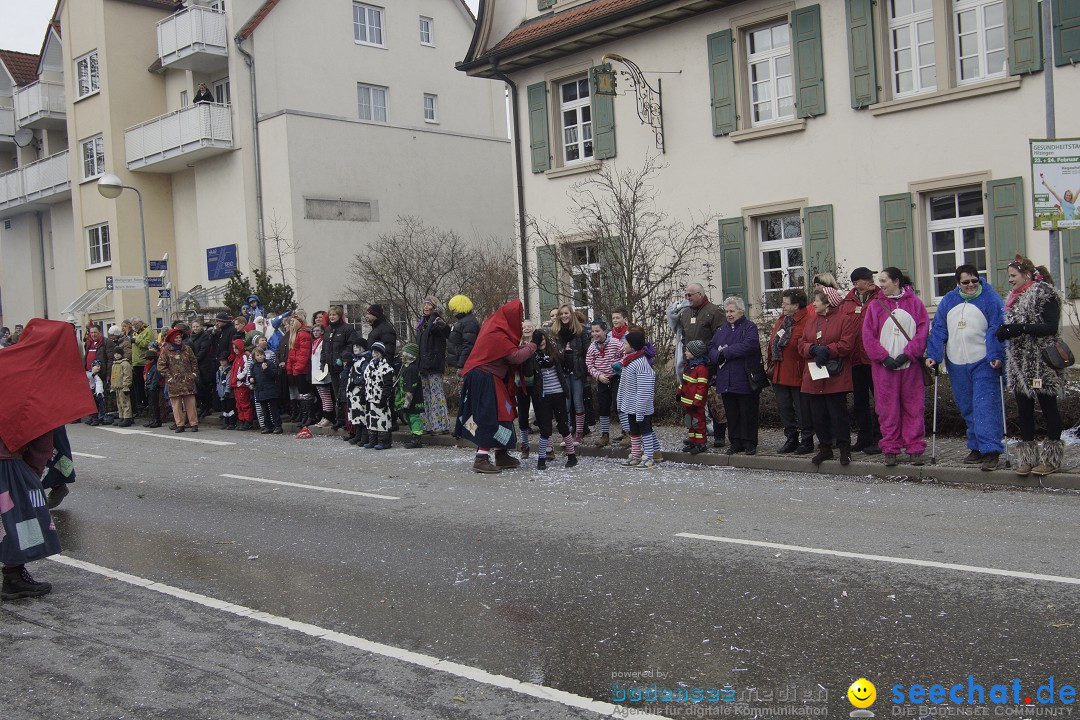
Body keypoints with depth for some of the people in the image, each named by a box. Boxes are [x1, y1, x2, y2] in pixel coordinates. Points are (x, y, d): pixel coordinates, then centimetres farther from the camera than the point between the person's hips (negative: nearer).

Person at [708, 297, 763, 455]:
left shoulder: (749, 327, -3)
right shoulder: (721, 330, 17)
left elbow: (749, 346, -20)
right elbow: (711, 348, 11)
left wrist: (725, 353, -15)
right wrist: (718, 356, -13)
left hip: (745, 380, -6)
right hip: (726, 381, 6)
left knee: (748, 413, 0)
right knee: (731, 413, 10)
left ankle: (750, 443, 8)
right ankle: (736, 442, 19)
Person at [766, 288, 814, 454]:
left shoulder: (808, 321, -14)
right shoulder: (782, 319, 13)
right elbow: (772, 343, 18)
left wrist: (806, 372, -20)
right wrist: (770, 365, 15)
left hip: (798, 375, -8)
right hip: (779, 374, 8)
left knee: (803, 409, 2)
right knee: (783, 408, 13)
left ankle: (807, 441, 13)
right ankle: (791, 439, 25)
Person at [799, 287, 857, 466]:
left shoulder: (845, 319, -3)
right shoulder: (810, 322, 17)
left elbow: (846, 345, -12)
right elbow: (801, 345, 10)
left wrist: (826, 351, -17)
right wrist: (814, 349, -9)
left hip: (836, 377, -6)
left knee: (838, 413, -4)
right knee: (818, 414, 8)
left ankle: (844, 448, 7)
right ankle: (825, 448, 18)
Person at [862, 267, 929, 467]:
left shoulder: (914, 303, 4)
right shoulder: (875, 306, 6)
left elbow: (923, 331, -1)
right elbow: (868, 336, 1)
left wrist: (906, 354, -11)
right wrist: (885, 357, -10)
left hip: (911, 364, 0)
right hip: (885, 366, 1)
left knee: (914, 407, 2)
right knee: (888, 409, 2)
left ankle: (915, 450, 9)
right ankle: (890, 450, 9)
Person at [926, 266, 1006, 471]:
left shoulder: (991, 299, -3)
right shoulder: (948, 301, 10)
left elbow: (996, 330, -9)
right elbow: (938, 330, 10)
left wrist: (996, 356, -19)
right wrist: (933, 355, 1)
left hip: (983, 363, -5)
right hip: (956, 365, 5)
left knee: (985, 406, -12)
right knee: (967, 408, 11)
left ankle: (991, 450, -12)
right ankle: (977, 448, 21)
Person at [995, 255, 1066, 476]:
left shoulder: (1045, 294, -8)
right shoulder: (1015, 298, 17)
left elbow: (1051, 327, -16)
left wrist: (1021, 328, -24)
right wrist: (1006, 331, 1)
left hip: (1041, 362, -8)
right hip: (1020, 363, 8)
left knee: (1048, 407, -1)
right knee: (1024, 409, 7)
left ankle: (1052, 458, 5)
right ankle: (1027, 457, 12)